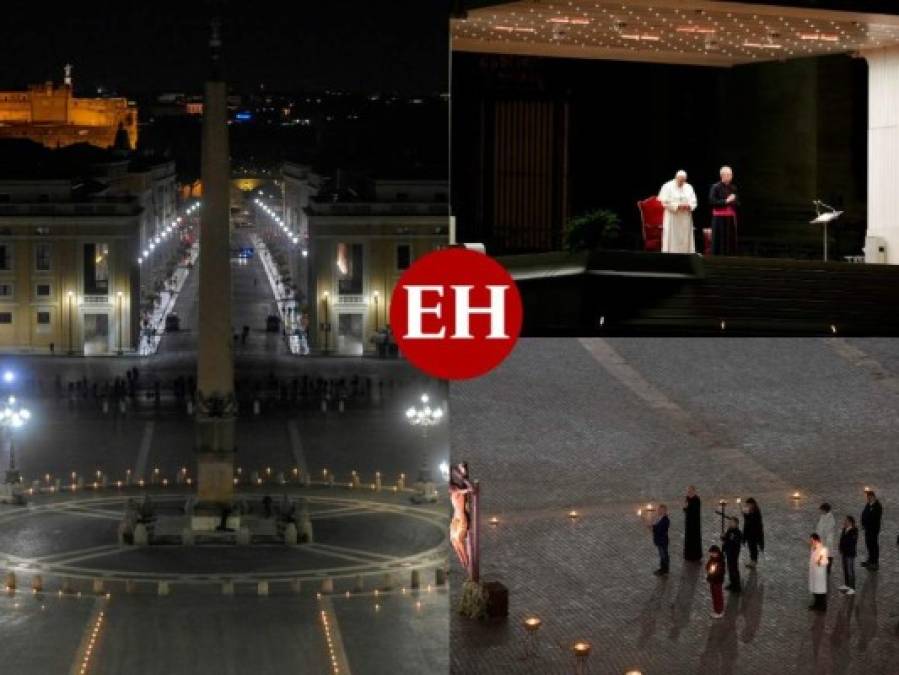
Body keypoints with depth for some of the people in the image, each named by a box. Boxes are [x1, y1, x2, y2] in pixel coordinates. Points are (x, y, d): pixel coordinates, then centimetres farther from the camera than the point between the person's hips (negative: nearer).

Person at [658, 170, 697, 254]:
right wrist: (677, 206, -18)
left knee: (685, 239, 3)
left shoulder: (689, 187, 11)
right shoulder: (668, 186, -2)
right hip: (672, 218, -4)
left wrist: (688, 206, -12)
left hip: (685, 219, 4)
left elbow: (693, 202, 10)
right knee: (672, 239, -7)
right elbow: (665, 202, -9)